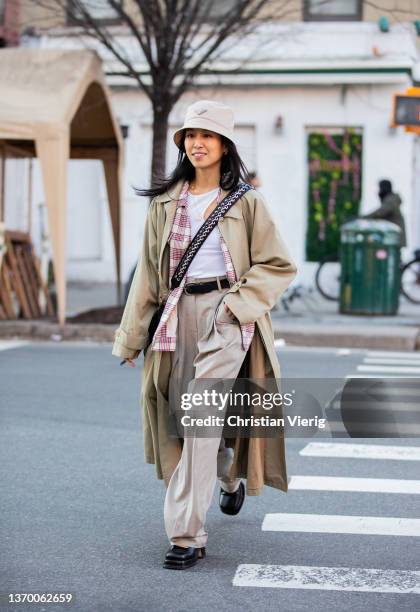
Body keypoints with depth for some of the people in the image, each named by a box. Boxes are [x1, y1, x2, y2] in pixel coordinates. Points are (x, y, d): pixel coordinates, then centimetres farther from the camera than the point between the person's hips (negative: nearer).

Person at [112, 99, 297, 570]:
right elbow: (149, 271, 14)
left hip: (226, 317, -4)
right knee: (178, 420, 11)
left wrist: (238, 301, -11)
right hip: (178, 316, 4)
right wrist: (131, 335, 13)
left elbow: (278, 266, 4)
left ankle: (185, 535, -13)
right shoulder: (165, 203, 12)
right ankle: (230, 478, 43)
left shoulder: (246, 203, 2)